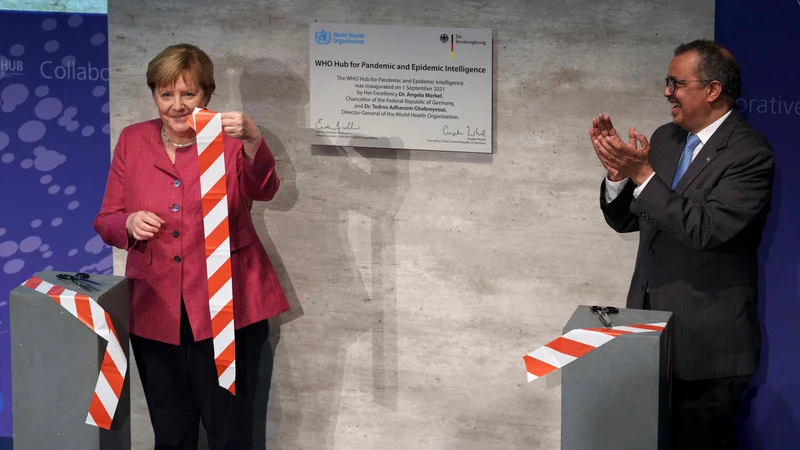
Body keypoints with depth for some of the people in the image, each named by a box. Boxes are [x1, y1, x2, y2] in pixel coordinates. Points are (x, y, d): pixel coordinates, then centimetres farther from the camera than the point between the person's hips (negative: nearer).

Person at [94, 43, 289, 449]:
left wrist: (252, 141, -43)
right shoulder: (133, 142, 5)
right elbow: (106, 222, 8)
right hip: (156, 310, 3)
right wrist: (129, 224, -16)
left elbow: (263, 190, -23)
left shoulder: (229, 139, -3)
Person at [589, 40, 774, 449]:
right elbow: (624, 220, 14)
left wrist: (643, 174, -22)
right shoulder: (664, 139, 10)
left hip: (706, 340, -7)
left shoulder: (751, 153, -12)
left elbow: (707, 229, -24)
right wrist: (618, 171, -5)